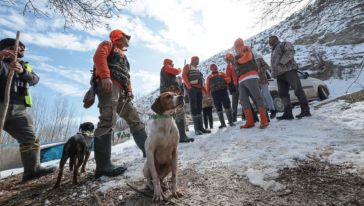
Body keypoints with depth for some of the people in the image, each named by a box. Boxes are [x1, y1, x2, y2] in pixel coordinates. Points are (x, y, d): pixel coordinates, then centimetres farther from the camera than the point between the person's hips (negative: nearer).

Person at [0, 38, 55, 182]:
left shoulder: (26, 66, 19)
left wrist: (22, 71, -21)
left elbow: (34, 80, -2)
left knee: (31, 139, 0)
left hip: (18, 110, 4)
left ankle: (32, 169, 7)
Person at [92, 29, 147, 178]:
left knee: (134, 119, 5)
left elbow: (126, 76, 27)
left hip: (121, 91, 9)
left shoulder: (122, 55, 37)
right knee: (108, 121, -20)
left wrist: (129, 90, 11)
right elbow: (99, 56, -6)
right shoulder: (108, 45, 16)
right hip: (109, 86, -9)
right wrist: (105, 76, -23)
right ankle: (103, 166, -20)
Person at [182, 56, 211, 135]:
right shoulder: (187, 66, 8)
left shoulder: (197, 69, 28)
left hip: (199, 89, 7)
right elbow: (184, 76, -7)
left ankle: (201, 127, 8)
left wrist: (204, 89, 13)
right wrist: (189, 86, -20)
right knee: (194, 108, -10)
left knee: (199, 108, 5)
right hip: (192, 88, -7)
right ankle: (196, 129, -9)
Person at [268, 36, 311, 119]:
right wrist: (273, 73, 13)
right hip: (279, 75, 8)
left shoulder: (283, 44, 7)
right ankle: (288, 113, -2)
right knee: (282, 93, -1)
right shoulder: (273, 51, 32)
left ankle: (305, 111, -7)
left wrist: (282, 62, -18)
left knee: (297, 89, -11)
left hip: (288, 70, -8)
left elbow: (290, 51, -12)